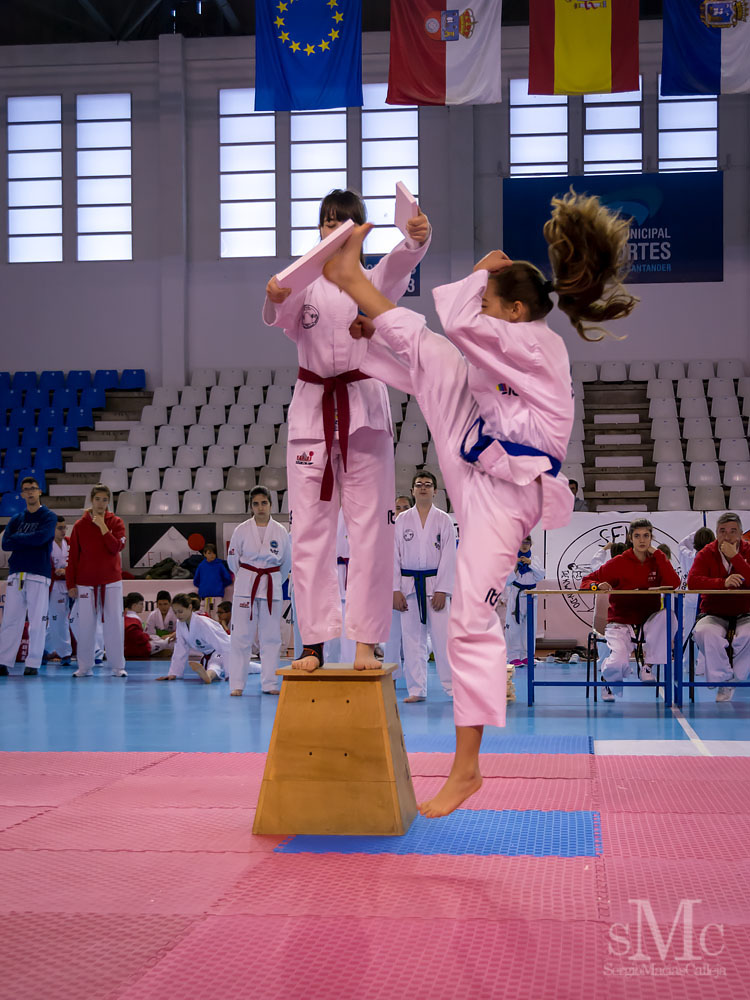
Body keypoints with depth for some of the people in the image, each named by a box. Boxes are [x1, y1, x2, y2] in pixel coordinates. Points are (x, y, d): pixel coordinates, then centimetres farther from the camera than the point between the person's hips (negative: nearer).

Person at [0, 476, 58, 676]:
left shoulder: (49, 517, 5)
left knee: (37, 621, -3)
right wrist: (29, 540, -7)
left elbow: (40, 537, -13)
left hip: (39, 575, -3)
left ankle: (33, 664, 2)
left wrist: (17, 538, -1)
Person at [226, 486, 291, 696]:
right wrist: (248, 577, 10)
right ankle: (237, 684, 3)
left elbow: (287, 561, 13)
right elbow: (233, 559, 7)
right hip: (245, 585, -1)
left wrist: (274, 580, 12)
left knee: (271, 637, 4)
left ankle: (269, 683, 13)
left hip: (272, 587, 1)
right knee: (241, 635, -3)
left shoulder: (281, 531, 3)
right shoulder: (242, 530, -1)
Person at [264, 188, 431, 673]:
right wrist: (275, 298, -38)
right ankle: (314, 643, 6)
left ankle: (367, 642, 3)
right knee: (310, 531, 1)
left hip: (365, 409, 0)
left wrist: (417, 238, -40)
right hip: (312, 409, 1)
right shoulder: (304, 282, 7)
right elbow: (281, 317, -13)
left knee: (371, 529, -2)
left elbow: (400, 265, -16)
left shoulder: (374, 281, 7)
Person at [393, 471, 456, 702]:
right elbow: (394, 556, 4)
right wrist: (395, 590, -4)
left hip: (435, 584, -2)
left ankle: (453, 687, 1)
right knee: (412, 639, 3)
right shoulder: (402, 520, 7)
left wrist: (442, 590, -9)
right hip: (409, 585, 2)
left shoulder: (443, 520, 4)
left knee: (443, 637, -6)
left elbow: (449, 557, -1)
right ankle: (416, 690, 11)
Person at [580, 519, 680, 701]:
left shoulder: (657, 562, 5)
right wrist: (598, 586, -24)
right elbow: (586, 582, -1)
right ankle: (609, 679, 12)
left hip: (648, 622, 3)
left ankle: (648, 667, -16)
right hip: (620, 622, -3)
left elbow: (674, 584, -14)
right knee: (620, 663, -29)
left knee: (668, 615, -31)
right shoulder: (619, 563, -2)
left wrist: (657, 554, -11)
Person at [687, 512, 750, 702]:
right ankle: (723, 680, -22)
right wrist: (723, 583, -27)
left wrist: (735, 557, -20)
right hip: (714, 614, 1)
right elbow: (692, 580, -14)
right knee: (704, 632, -34)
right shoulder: (707, 554, 3)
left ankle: (730, 680, -20)